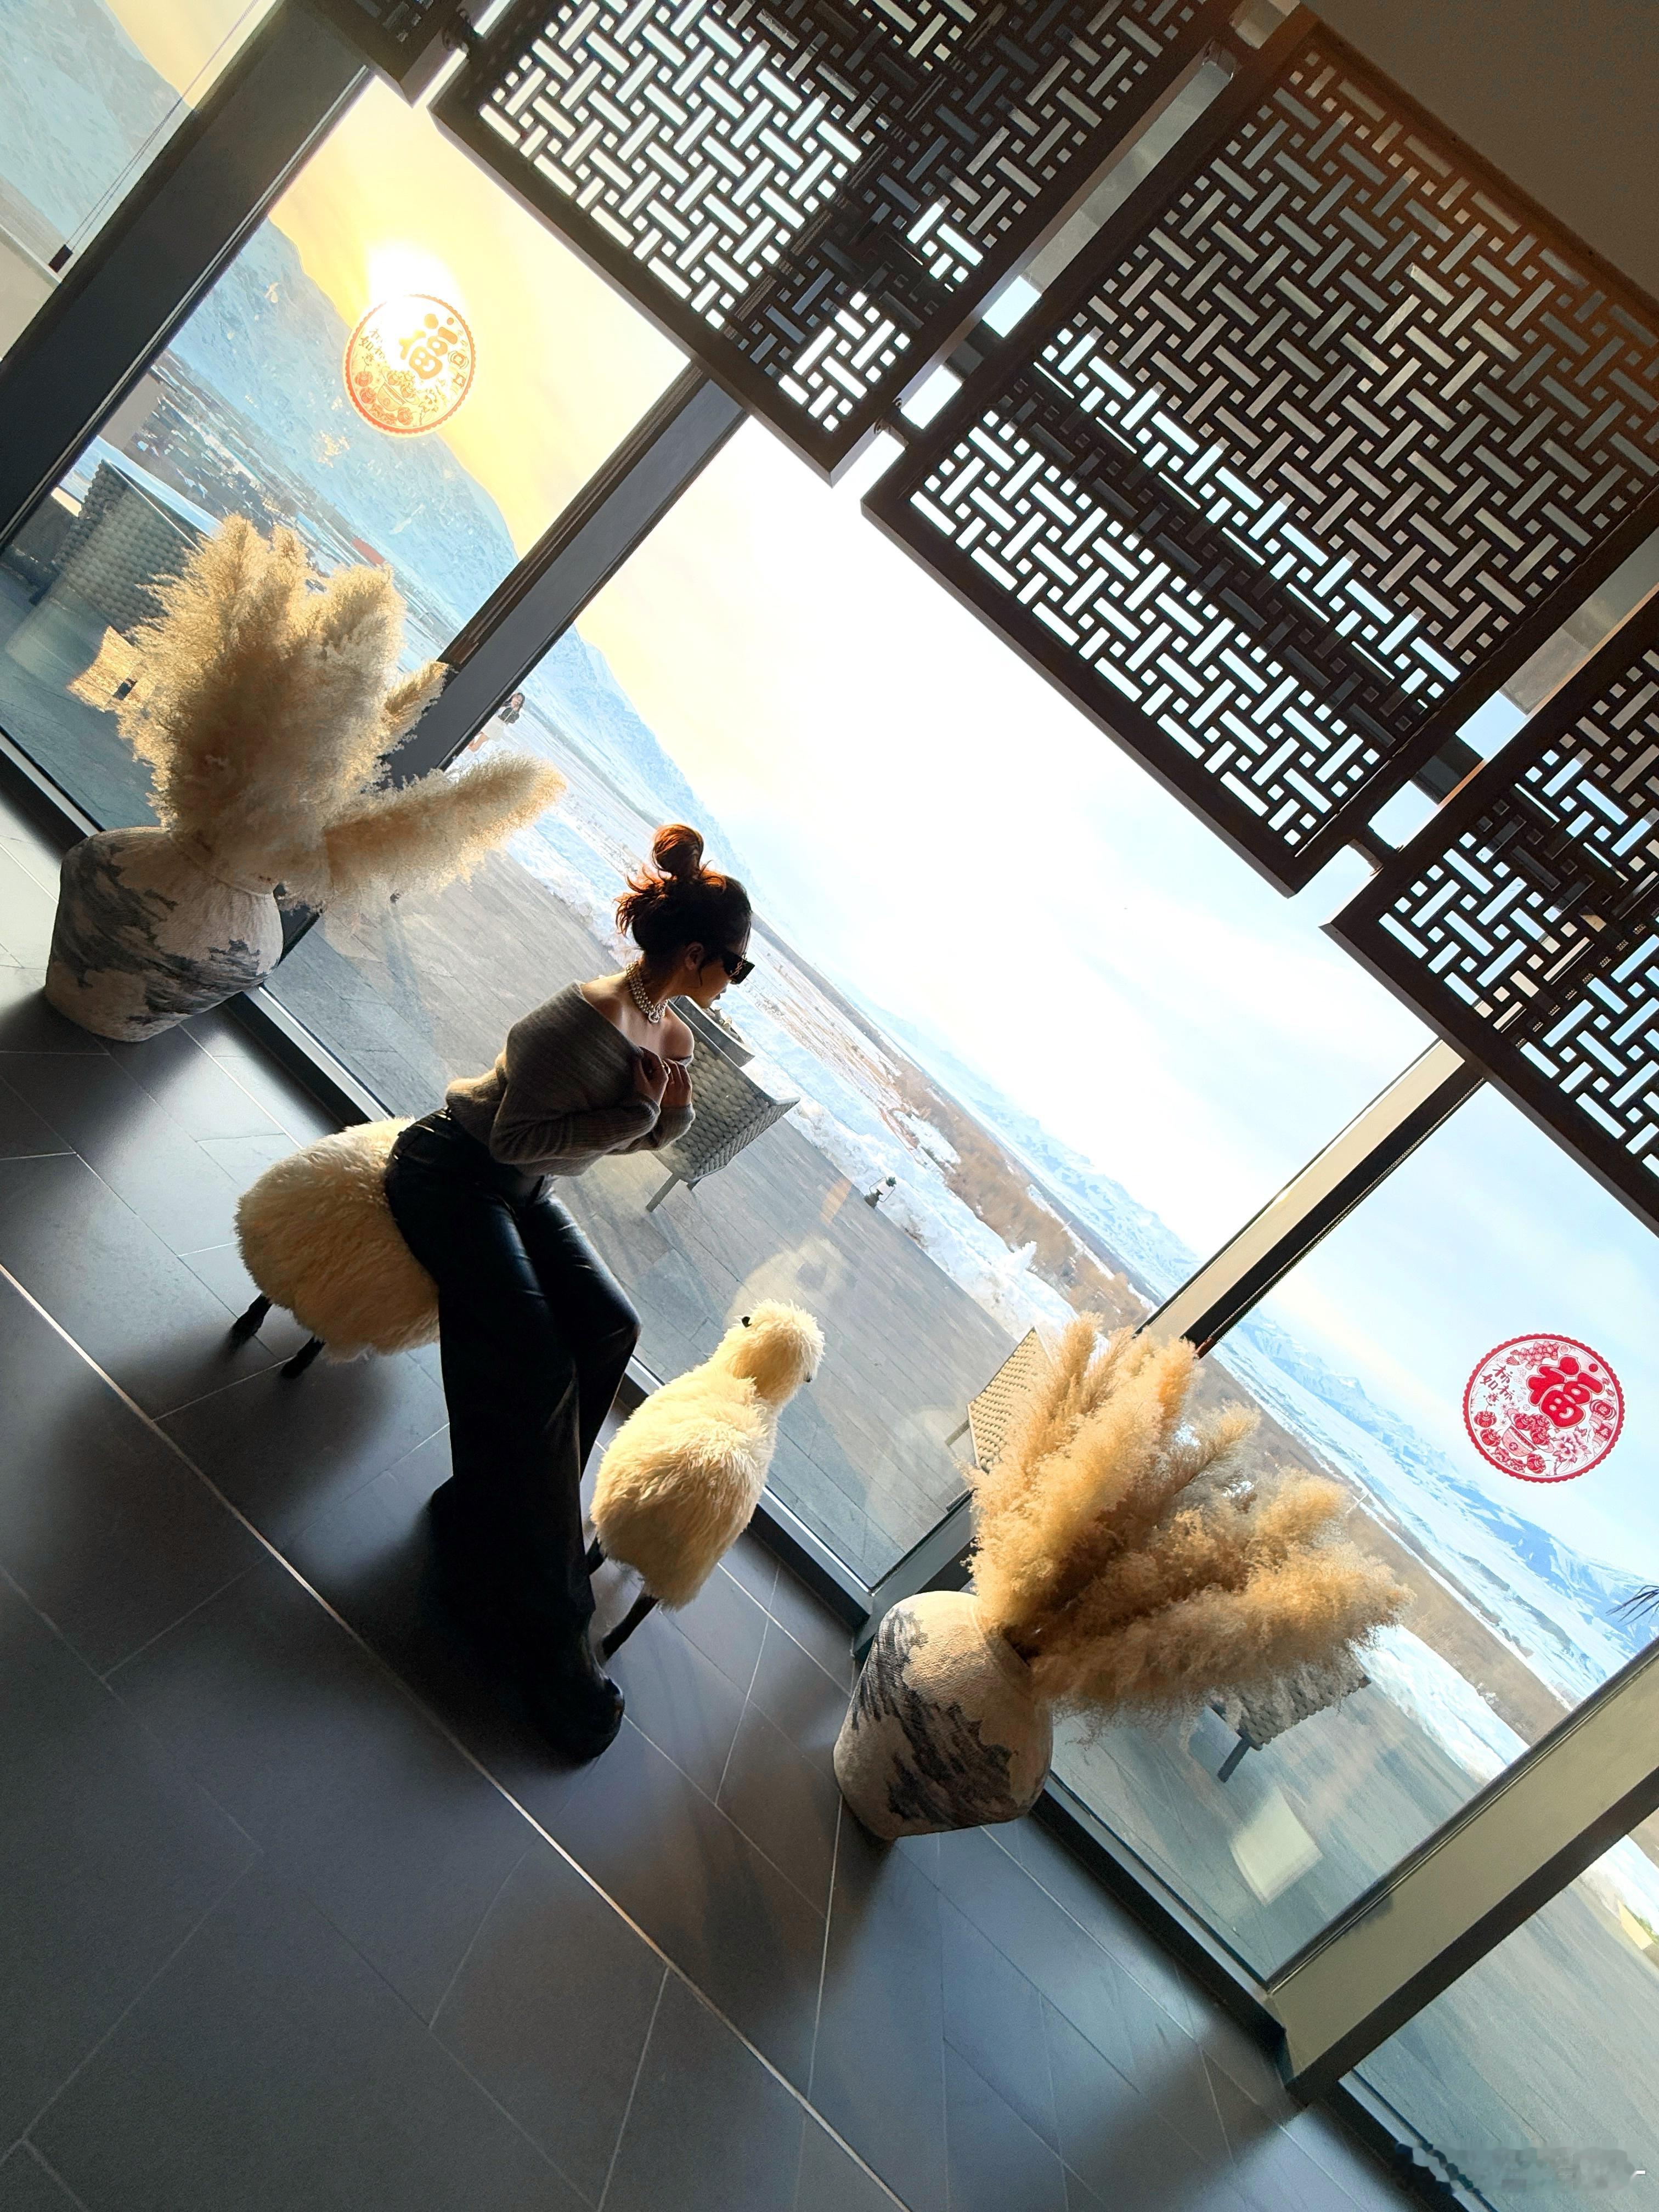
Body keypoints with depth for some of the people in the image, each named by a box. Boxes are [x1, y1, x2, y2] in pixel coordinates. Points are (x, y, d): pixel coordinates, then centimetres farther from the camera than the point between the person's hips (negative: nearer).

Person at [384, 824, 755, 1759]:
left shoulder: (666, 1028, 1)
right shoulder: (593, 1020, -27)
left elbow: (635, 1139, 10)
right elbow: (515, 1138, -25)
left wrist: (671, 1110, -10)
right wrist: (633, 1109, -25)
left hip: (521, 1192, 9)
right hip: (454, 1174, -9)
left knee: (611, 1328, -12)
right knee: (539, 1364, -20)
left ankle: (491, 1518, -1)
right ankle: (546, 1629, -14)